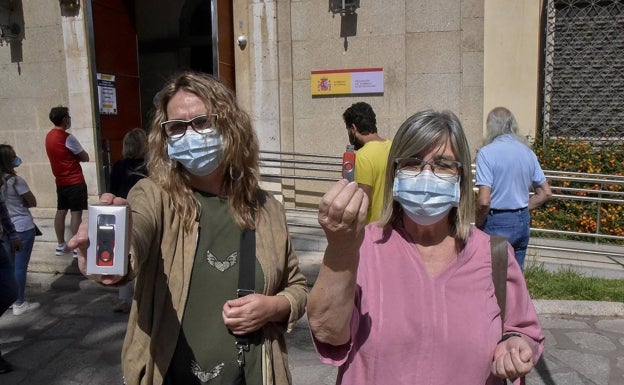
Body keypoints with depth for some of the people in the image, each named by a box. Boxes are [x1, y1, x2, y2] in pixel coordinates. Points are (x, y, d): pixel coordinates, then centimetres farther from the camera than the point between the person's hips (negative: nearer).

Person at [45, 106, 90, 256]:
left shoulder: (49, 136, 9)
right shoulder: (67, 138, -17)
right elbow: (85, 158, -10)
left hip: (60, 181, 8)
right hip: (75, 181, -8)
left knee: (61, 211, 12)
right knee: (76, 213, -5)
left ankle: (60, 245, 19)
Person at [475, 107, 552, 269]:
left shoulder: (487, 152, -14)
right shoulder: (527, 152, 5)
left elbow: (484, 201, -21)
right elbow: (546, 193, 10)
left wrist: (478, 224, -5)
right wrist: (522, 209, 14)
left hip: (496, 223, -6)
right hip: (523, 222, 6)